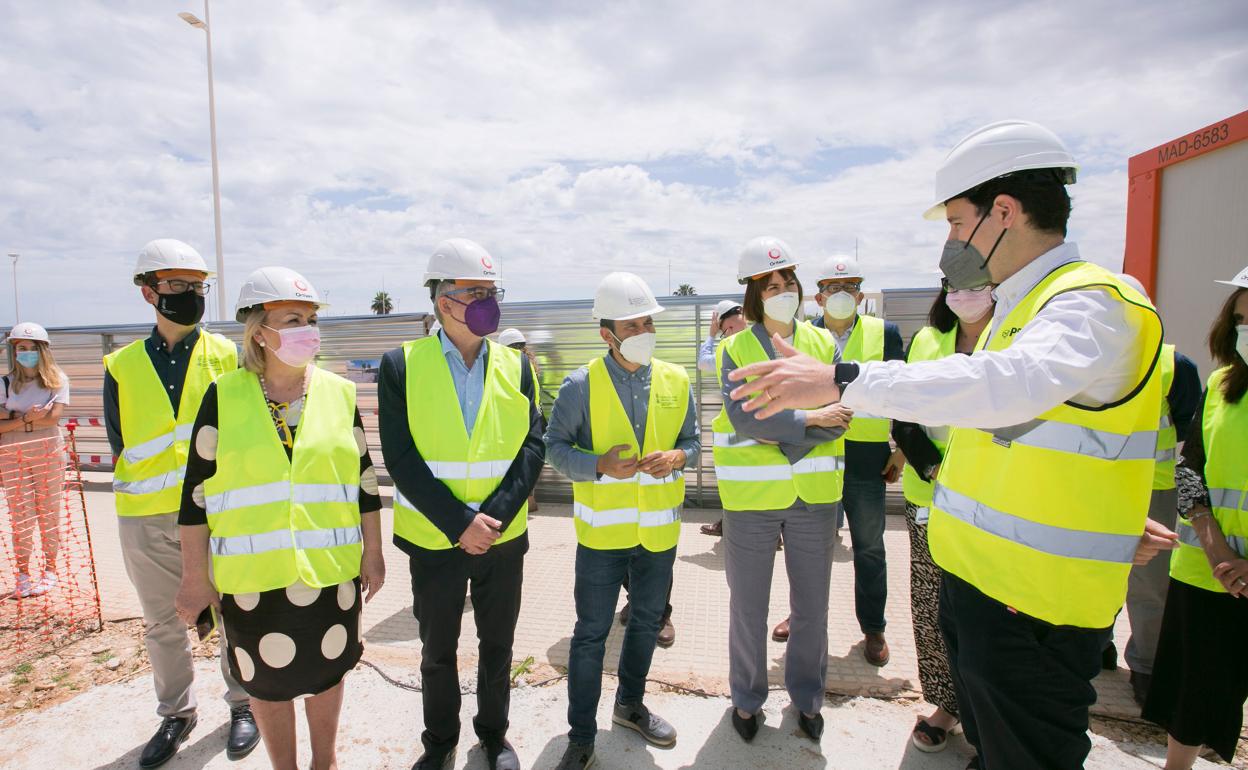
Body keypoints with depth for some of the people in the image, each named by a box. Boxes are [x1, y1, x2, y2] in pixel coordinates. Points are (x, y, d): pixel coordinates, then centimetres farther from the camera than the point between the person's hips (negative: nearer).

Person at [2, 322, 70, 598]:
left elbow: (53, 417, -11)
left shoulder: (57, 380, 1)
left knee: (49, 514, 5)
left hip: (49, 454, -1)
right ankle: (23, 575, 11)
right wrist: (28, 418, -17)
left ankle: (49, 570, 16)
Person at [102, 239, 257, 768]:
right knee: (162, 625, 17)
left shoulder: (225, 356, -2)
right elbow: (120, 445, 9)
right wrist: (147, 488, 5)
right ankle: (176, 714, 37)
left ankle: (242, 704, 30)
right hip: (146, 520, 2)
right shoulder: (121, 367, 2)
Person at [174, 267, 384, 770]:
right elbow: (196, 492, -2)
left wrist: (372, 553, 4)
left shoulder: (338, 393, -2)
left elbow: (364, 480, 3)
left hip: (329, 569, 1)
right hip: (252, 576, -1)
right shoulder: (224, 397, -6)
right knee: (268, 682, 15)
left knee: (327, 670, 18)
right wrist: (195, 576, -1)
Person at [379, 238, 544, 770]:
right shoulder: (401, 365, -8)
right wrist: (460, 523, -18)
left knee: (497, 644, 18)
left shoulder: (516, 366, -1)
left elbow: (532, 447, -6)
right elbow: (401, 458, -13)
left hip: (504, 538, 2)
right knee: (438, 650, 17)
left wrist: (496, 517, -17)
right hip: (433, 540, -1)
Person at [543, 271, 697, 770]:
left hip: (659, 528, 4)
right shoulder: (581, 384, -12)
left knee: (647, 622, 21)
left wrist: (678, 457, -15)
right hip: (602, 529, -4)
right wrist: (598, 465, -23)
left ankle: (630, 705, 46)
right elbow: (555, 446, -6)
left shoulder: (675, 381, -1)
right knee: (591, 633, 7)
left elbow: (692, 440, 8)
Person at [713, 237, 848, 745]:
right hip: (751, 497, -2)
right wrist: (807, 420, -19)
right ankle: (746, 699, 35)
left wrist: (780, 436, -17)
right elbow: (743, 418, -16)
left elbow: (838, 417, -7)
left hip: (815, 495, 2)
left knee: (812, 608, 16)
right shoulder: (735, 349, -3)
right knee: (748, 608, 12)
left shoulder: (824, 344, 4)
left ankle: (807, 697, 39)